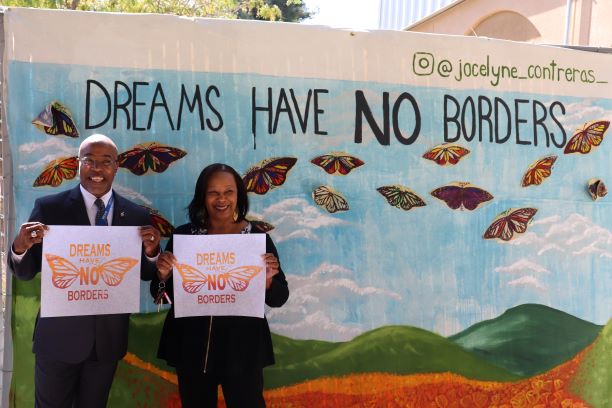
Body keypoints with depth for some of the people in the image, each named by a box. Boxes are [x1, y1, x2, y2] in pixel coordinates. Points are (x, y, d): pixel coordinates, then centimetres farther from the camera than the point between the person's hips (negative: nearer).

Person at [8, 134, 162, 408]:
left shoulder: (137, 215, 0)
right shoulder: (49, 207, -7)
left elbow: (145, 274, 5)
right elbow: (25, 273, -4)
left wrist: (151, 251, -16)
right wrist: (20, 247, -25)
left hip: (109, 338, 2)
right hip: (58, 335, -2)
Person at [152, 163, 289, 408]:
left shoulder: (257, 237, -4)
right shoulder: (184, 235, -1)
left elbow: (279, 299, -2)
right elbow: (160, 295, 4)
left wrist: (267, 279, -21)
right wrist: (163, 275, -16)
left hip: (242, 348, -1)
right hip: (192, 347, 2)